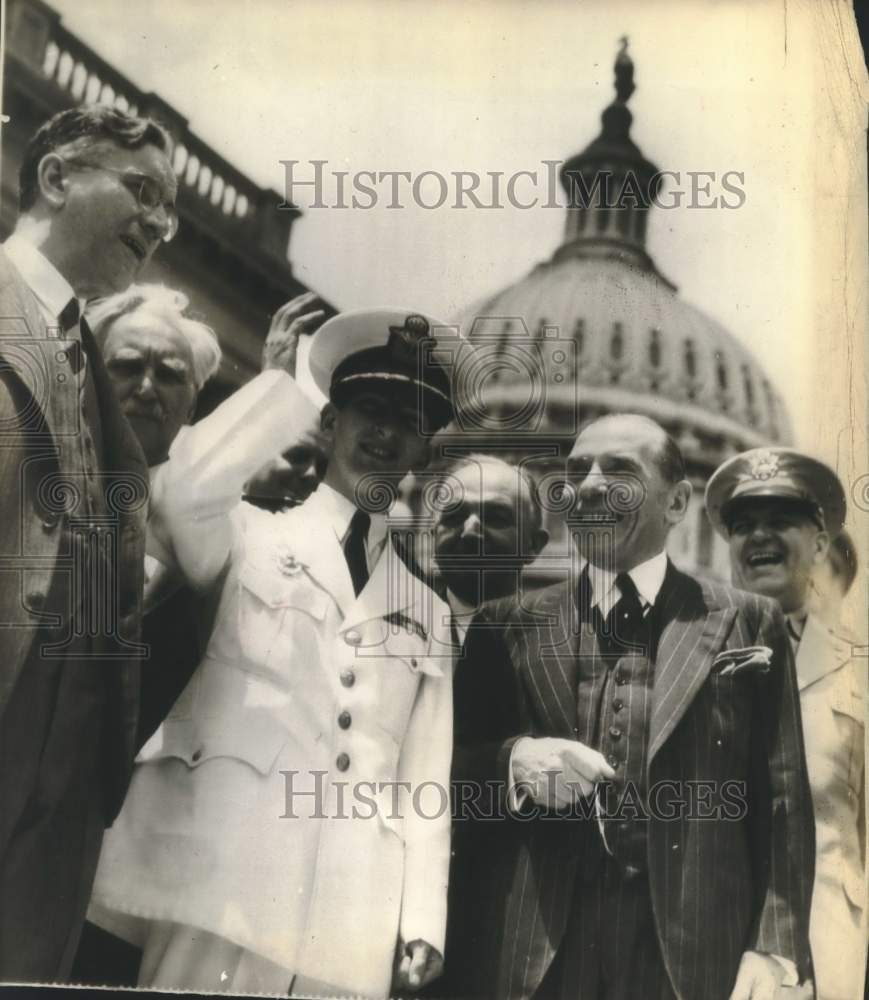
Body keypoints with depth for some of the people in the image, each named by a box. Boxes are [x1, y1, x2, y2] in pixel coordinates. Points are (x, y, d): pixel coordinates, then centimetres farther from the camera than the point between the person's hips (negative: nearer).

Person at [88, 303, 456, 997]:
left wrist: (424, 923, 8)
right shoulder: (249, 534, 9)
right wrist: (284, 379, -5)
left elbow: (425, 773, 15)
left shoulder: (427, 606, 19)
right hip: (218, 880, -3)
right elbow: (184, 494, -15)